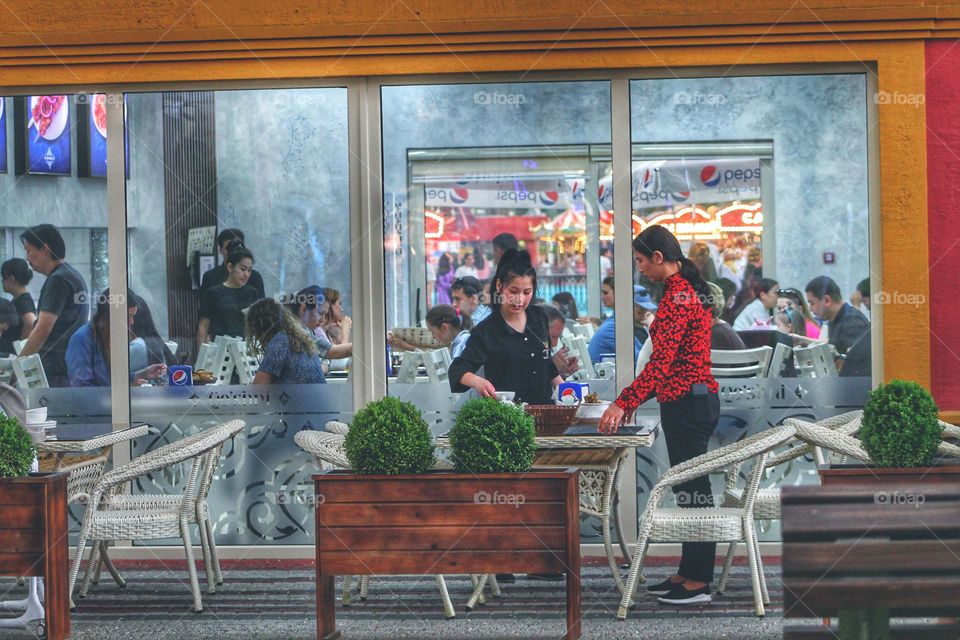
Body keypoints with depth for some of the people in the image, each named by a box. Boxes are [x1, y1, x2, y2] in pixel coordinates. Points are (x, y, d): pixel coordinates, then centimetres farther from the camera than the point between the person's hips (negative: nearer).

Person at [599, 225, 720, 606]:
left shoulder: (678, 295, -17)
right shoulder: (685, 290, 15)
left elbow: (661, 361, -24)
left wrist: (624, 402, -24)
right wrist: (635, 399, 22)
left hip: (687, 402, -10)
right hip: (689, 399, 10)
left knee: (693, 489, -5)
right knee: (688, 488, 14)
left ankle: (699, 582, -1)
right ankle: (688, 573, 21)